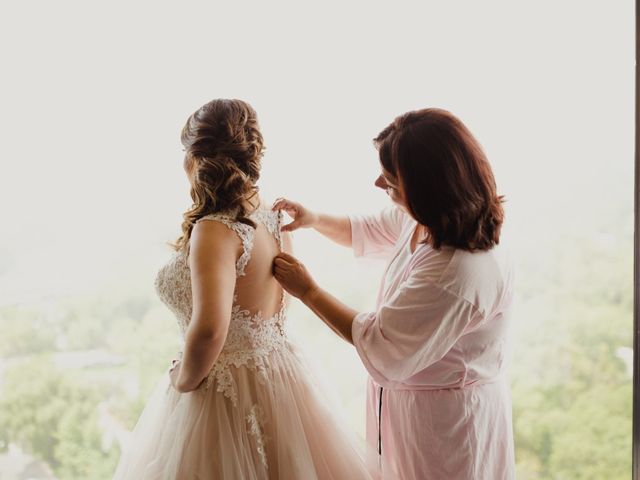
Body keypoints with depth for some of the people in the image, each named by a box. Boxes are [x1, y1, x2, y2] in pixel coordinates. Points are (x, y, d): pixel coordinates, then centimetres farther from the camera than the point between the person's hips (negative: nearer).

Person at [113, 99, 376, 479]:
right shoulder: (272, 221, 2)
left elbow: (210, 330, -31)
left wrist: (183, 382, -16)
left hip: (228, 390, -8)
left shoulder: (215, 230, -22)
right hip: (280, 374, 8)